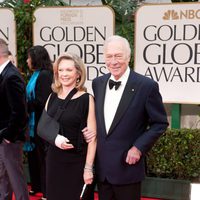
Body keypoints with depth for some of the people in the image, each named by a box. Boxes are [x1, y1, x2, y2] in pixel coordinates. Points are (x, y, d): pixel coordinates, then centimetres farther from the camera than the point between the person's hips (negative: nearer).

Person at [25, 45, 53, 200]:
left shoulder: (45, 75, -16)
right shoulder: (36, 74, 10)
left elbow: (42, 101, -21)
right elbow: (33, 98, 11)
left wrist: (26, 103, -10)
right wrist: (28, 103, -6)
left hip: (41, 124, -9)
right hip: (34, 122, 9)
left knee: (43, 157, 2)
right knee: (33, 155, 18)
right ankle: (37, 186, 34)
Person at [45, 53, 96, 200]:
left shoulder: (86, 99, -10)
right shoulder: (52, 97, 5)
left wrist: (88, 167, -14)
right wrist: (55, 137, -9)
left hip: (77, 161, -5)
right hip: (54, 159, 5)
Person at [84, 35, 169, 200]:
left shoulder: (147, 86, -13)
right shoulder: (97, 83, 4)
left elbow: (160, 123, -6)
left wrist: (139, 148, -14)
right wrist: (89, 130, -2)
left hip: (127, 165, -4)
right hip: (101, 167, 5)